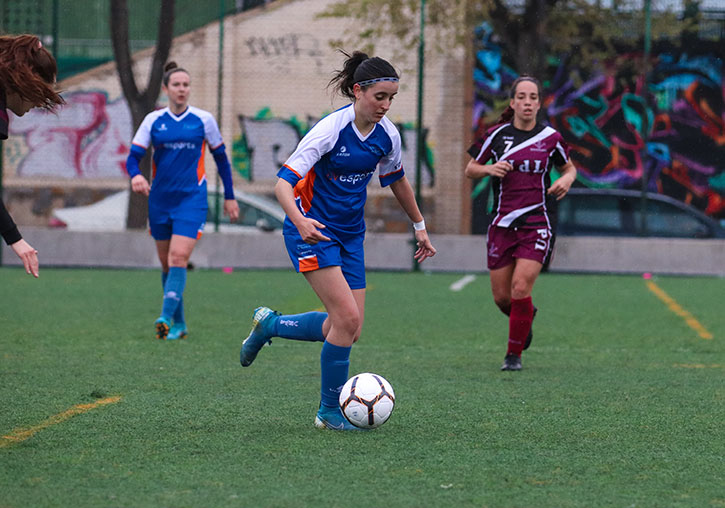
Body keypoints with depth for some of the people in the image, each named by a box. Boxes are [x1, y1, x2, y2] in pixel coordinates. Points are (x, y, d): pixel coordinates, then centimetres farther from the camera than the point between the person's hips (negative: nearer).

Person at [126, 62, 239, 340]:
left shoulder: (203, 120, 0)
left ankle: (166, 317, -25)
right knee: (167, 263, 8)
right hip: (160, 200, 3)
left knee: (179, 257, -19)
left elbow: (221, 158, 10)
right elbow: (133, 156, -2)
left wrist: (229, 196, 12)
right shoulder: (153, 121, 3)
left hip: (191, 199, -3)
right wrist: (135, 175, -25)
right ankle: (179, 324, 19)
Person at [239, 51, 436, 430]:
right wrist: (300, 222, -43)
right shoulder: (330, 129, -21)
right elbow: (283, 183, -25)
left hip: (350, 234, 7)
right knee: (348, 318, -17)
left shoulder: (387, 135, -2)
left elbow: (397, 180, 19)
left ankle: (270, 324, 26)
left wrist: (419, 226, 25)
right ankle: (330, 412, -2)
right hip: (312, 230, -7)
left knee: (348, 329, 2)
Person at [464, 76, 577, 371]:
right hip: (502, 223, 2)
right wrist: (489, 169, -12)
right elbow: (470, 170, 9)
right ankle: (526, 317, 40)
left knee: (520, 289, -15)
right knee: (501, 297, 4)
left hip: (536, 224, -2)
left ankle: (514, 354, 2)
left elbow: (569, 168, 17)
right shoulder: (497, 134, 1)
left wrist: (567, 180, -5)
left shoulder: (550, 138, 1)